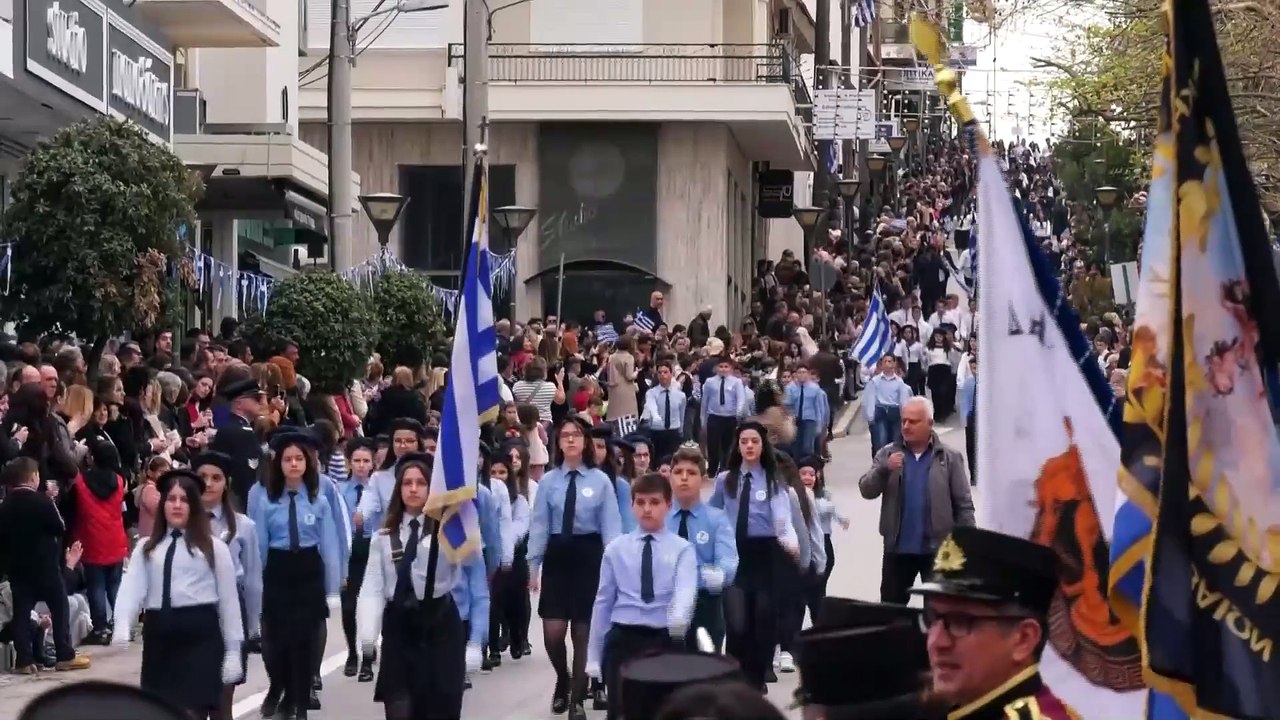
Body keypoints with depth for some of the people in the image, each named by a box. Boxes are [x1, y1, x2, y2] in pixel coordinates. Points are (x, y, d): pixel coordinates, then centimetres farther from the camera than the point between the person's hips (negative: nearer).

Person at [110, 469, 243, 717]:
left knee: (190, 714, -12)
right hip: (159, 634, 3)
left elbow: (228, 598, 5)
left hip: (199, 634, -3)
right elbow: (131, 588, -3)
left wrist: (233, 650, 1)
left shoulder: (213, 547, 6)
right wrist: (121, 633, -20)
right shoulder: (146, 548, 12)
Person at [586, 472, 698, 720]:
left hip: (665, 640, -1)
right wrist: (594, 655, 9)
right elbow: (604, 600, 10)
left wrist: (679, 616, -40)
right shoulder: (616, 548, 8)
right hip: (622, 639, 1)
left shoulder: (682, 549, 2)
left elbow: (686, 589, -17)